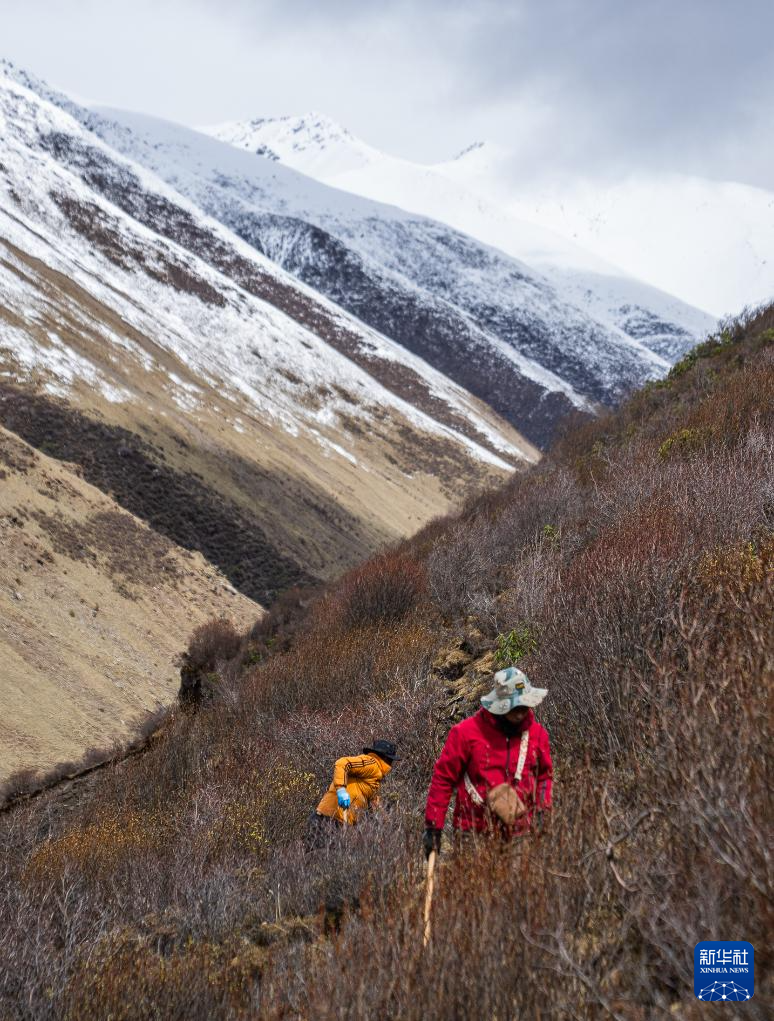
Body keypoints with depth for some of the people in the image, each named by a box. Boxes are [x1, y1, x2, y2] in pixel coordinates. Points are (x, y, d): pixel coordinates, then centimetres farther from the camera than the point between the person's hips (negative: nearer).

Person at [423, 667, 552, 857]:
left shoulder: (537, 733, 5)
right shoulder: (466, 732, -7)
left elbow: (544, 775, 19)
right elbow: (443, 778, -3)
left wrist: (543, 812, 7)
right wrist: (433, 827, -3)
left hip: (520, 836, 3)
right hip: (474, 833, -3)